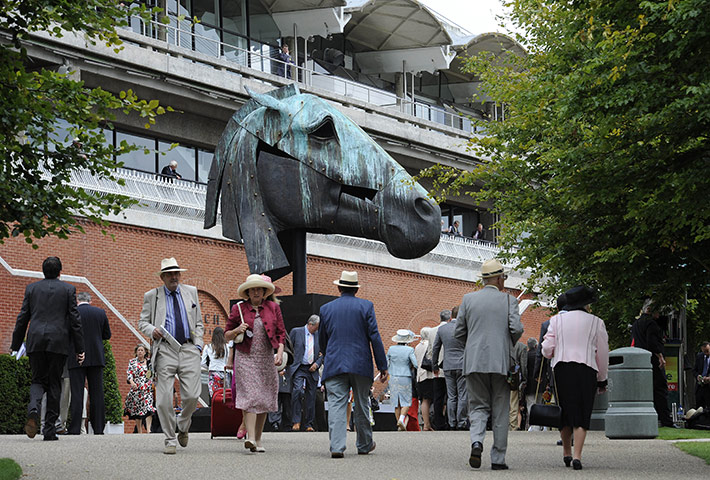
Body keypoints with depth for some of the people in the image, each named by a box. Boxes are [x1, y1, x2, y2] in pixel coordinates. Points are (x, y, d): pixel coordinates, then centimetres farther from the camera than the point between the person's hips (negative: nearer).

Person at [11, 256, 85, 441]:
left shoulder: (32, 288, 9)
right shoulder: (68, 289, 4)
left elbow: (22, 319, 9)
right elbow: (75, 320, 1)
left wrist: (15, 346, 13)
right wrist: (79, 348, 4)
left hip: (36, 341, 2)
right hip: (58, 342, -1)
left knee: (38, 380, 10)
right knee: (54, 383, 6)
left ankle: (33, 410, -22)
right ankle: (49, 429, 4)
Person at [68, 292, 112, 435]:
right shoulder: (100, 312, 4)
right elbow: (107, 335, 11)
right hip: (96, 358, 2)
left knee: (77, 393, -2)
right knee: (97, 393, 6)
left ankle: (75, 429, -7)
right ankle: (98, 428, 4)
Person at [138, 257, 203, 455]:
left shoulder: (191, 292, 16)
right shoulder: (152, 296, 10)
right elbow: (143, 322, 12)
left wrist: (198, 344, 7)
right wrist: (152, 330, -10)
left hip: (189, 349, 1)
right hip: (165, 350, -1)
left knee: (191, 395, -8)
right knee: (164, 399, -7)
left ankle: (183, 427, 21)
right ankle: (170, 440, 4)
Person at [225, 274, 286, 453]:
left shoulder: (273, 307, 8)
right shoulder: (238, 308, 4)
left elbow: (281, 332, 9)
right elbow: (227, 335, 9)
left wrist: (280, 351, -6)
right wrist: (236, 330, -12)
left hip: (266, 358, 3)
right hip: (246, 358, -3)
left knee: (264, 399, 5)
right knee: (249, 396, -16)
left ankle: (258, 439, 14)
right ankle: (250, 437, -24)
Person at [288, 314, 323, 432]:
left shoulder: (318, 336, 12)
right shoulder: (296, 332, 2)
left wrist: (317, 363, 0)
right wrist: (288, 363, -3)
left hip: (312, 370, 4)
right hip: (298, 368, -4)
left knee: (311, 398, 4)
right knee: (297, 391, -23)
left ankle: (308, 424, 13)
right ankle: (296, 421, -18)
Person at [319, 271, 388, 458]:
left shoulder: (326, 308, 6)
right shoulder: (366, 306, 0)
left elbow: (322, 340, 15)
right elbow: (375, 337, -4)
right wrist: (382, 366, -2)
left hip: (334, 365, 0)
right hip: (361, 365, 0)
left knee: (336, 404, -5)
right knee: (361, 406, 13)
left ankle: (336, 446, -19)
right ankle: (364, 445, 25)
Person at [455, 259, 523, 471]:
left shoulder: (468, 299, 6)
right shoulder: (508, 300, 0)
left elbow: (459, 333, 6)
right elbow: (516, 329, -9)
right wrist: (510, 343, 12)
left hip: (474, 363, 2)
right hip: (501, 363, -1)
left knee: (478, 406, 9)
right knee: (500, 411, 6)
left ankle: (476, 441, -19)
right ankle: (498, 459, 7)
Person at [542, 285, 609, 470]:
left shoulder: (557, 320, 8)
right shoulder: (596, 322, 7)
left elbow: (547, 349, 4)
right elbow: (602, 353, 9)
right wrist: (602, 379, 18)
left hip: (561, 367, 1)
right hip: (586, 370, -1)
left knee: (565, 412, 12)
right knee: (582, 414, -1)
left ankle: (567, 454, 23)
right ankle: (577, 456, -13)